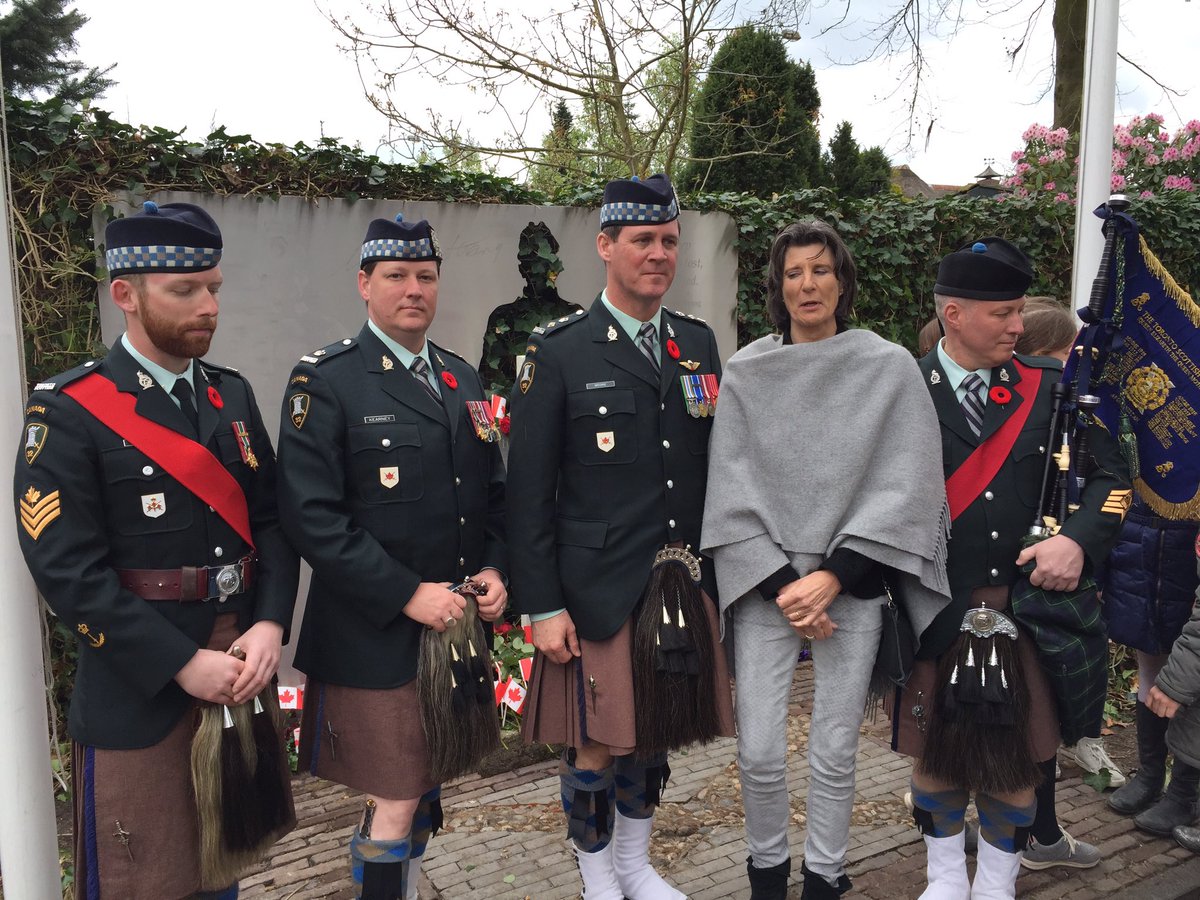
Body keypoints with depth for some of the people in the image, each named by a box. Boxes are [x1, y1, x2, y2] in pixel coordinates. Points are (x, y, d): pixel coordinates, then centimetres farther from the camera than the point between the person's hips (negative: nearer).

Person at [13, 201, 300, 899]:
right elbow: (67, 568, -17)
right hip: (139, 694, -5)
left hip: (243, 672, 5)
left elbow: (273, 521, 5)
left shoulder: (233, 396, 7)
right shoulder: (70, 411, -12)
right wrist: (184, 664, -19)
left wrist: (270, 626, -11)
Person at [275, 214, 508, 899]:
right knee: (396, 802, 1)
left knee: (428, 789, 17)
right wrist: (408, 595, -19)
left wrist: (495, 570, -2)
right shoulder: (325, 381, -9)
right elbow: (312, 516, -17)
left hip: (458, 624, 6)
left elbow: (494, 492, 15)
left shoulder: (464, 379, 10)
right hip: (375, 636, -6)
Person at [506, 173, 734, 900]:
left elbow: (716, 467, 9)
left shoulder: (700, 343, 7)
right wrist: (543, 607, -11)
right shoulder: (559, 354, -8)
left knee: (655, 735, 18)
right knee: (595, 746, 6)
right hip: (598, 593, -4)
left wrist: (722, 574, 7)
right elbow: (529, 493, -9)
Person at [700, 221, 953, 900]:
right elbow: (734, 490, 0)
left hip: (852, 583, -1)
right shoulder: (746, 373, 2)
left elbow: (902, 489, -5)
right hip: (765, 582, 1)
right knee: (759, 753, 1)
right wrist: (781, 583, -8)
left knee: (835, 754, 5)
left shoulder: (890, 367, -1)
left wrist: (832, 577, -12)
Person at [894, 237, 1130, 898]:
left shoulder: (1050, 387, 1)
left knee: (1018, 754, 12)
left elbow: (1109, 474, 2)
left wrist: (1077, 541, -16)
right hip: (935, 613, -1)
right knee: (936, 750, 13)